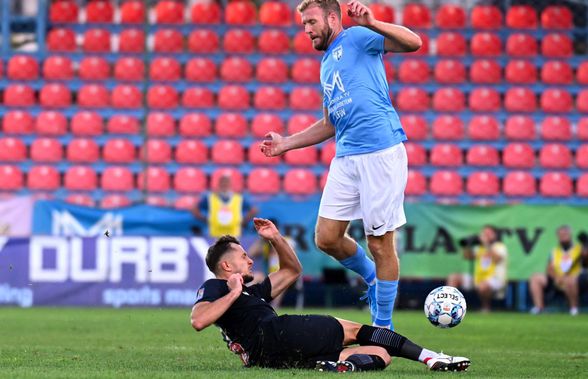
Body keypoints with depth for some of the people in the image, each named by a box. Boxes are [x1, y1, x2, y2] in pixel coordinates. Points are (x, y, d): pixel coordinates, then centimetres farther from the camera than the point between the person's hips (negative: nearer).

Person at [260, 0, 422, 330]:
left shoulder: (357, 38, 1)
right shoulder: (327, 65, 25)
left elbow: (413, 43, -14)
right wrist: (286, 143, 28)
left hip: (380, 151, -8)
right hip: (346, 158, 8)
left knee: (380, 242, -2)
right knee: (327, 238, 4)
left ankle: (384, 326, 9)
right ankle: (373, 279, 30)